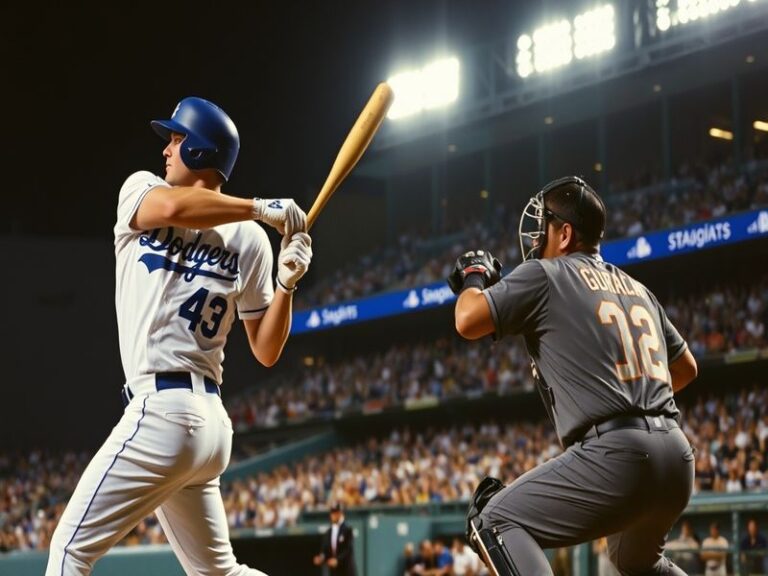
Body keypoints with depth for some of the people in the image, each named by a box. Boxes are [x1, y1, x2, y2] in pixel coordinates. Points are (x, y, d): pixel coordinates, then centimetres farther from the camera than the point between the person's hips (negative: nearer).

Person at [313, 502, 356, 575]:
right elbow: (325, 551, 14)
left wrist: (337, 560, -25)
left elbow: (349, 550, -13)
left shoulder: (348, 529, -5)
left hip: (346, 572, -6)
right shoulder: (327, 533, 14)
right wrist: (321, 559, -9)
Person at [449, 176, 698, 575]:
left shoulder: (545, 275, 1)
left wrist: (474, 276, 15)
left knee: (495, 521, 1)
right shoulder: (637, 288, 21)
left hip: (616, 454, -8)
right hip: (678, 456, 8)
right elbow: (686, 368, 30)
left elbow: (468, 322, -5)